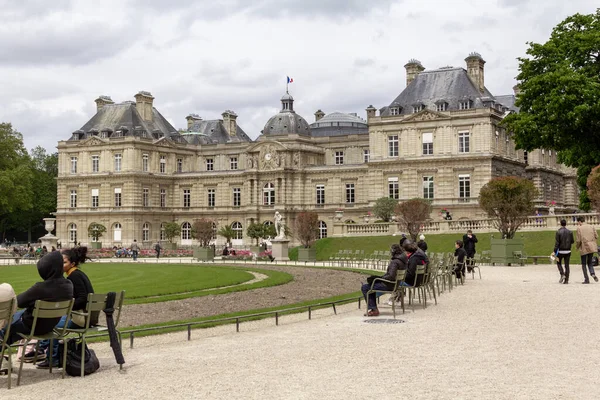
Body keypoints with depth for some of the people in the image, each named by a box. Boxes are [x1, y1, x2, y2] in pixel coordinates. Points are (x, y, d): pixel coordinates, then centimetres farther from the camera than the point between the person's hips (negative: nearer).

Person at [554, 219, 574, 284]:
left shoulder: (558, 232, -11)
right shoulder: (570, 232, -1)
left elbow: (556, 243, -13)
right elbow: (572, 241, 7)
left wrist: (555, 251, -9)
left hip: (560, 251, -3)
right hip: (568, 251, 3)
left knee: (558, 263, 17)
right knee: (567, 265, 7)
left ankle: (562, 275, -5)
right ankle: (566, 280, 5)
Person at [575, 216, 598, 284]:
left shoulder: (579, 228, -8)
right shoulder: (591, 227, 5)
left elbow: (578, 240, -10)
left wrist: (577, 246, 7)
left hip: (584, 248, -4)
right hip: (592, 247, 5)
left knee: (583, 264, 7)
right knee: (589, 262, 18)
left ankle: (586, 279, 4)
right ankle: (593, 273, -7)